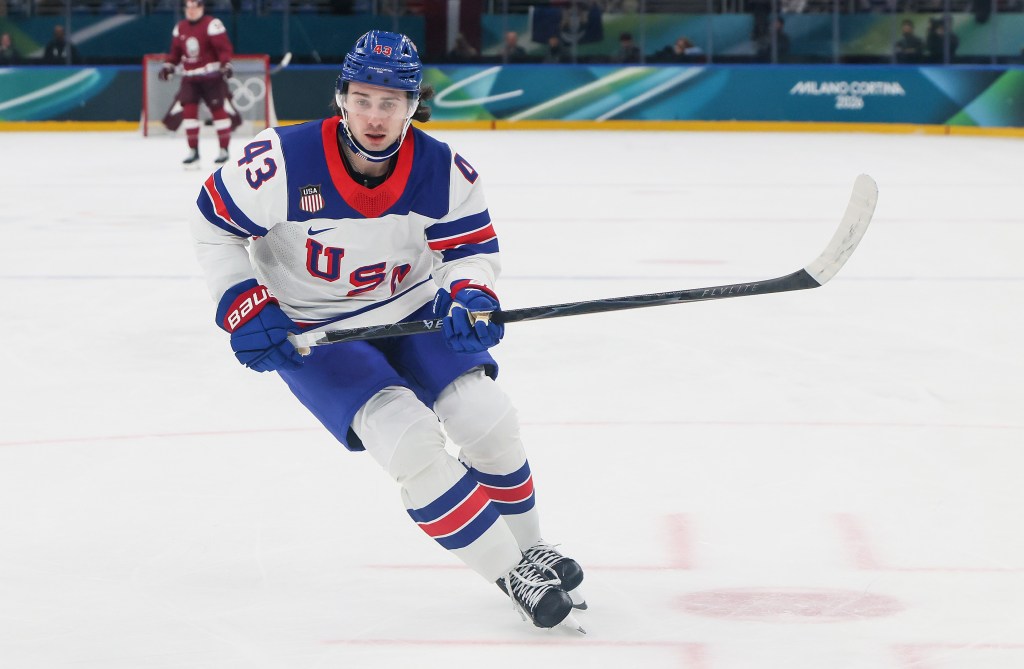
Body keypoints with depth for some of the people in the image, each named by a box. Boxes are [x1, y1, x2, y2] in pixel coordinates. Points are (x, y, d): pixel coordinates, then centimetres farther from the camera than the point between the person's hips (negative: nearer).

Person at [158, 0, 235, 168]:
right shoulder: (180, 28, 9)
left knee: (218, 110, -1)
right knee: (188, 110, -4)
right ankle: (193, 151, 1)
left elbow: (224, 47, -17)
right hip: (189, 77, 5)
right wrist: (168, 66, 5)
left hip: (211, 76, -5)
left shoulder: (212, 25, -12)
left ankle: (224, 150, 8)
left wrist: (226, 64, -30)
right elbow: (175, 51, 17)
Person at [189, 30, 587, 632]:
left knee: (487, 416, -11)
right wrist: (244, 307, -19)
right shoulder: (283, 163, -24)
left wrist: (471, 296, -27)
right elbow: (216, 225, -11)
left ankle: (529, 547, 17)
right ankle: (510, 573, -10)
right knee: (407, 437, -22)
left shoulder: (444, 172, -16)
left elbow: (470, 245, -5)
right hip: (311, 331, -3)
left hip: (408, 311, 4)